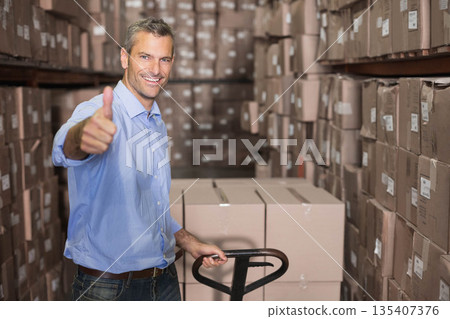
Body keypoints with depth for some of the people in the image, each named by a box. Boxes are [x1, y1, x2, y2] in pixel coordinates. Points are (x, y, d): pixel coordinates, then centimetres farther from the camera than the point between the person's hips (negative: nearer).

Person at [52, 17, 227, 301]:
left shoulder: (159, 125, 10)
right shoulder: (99, 114, -15)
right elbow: (66, 149, -41)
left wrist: (190, 244, 14)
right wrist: (82, 135, -62)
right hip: (107, 287, -6)